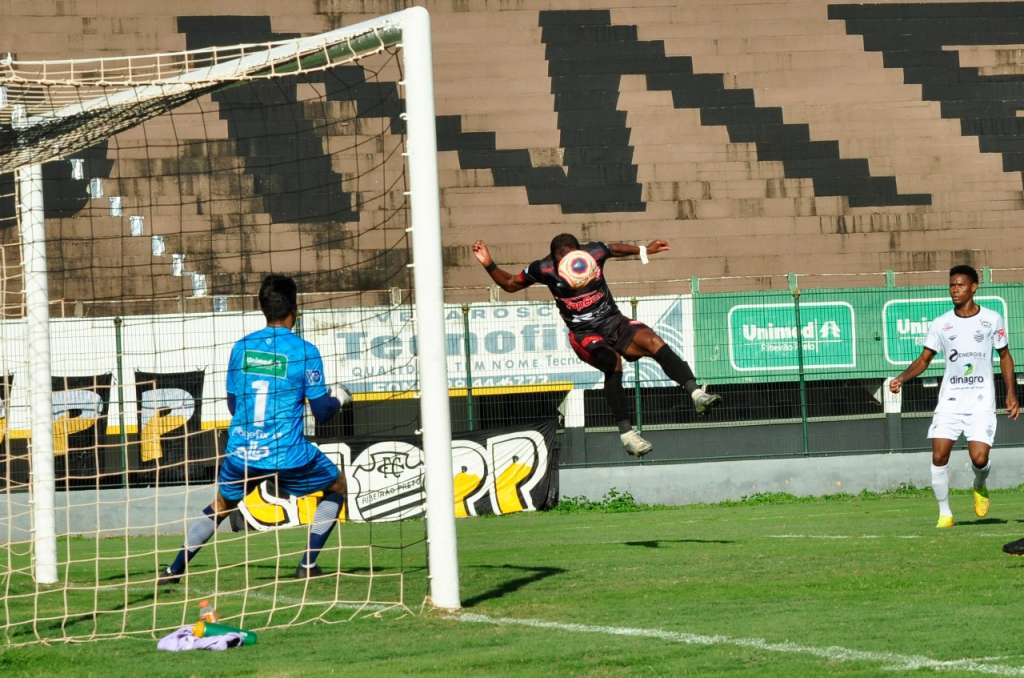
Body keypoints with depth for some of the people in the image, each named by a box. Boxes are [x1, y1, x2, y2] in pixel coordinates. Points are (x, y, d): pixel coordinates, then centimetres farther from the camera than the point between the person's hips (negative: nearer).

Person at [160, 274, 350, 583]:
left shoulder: (241, 347, 4)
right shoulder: (304, 351, -8)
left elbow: (233, 405, 12)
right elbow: (322, 411, -4)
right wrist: (339, 397, 17)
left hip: (242, 453, 4)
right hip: (288, 453, -4)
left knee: (221, 505, 27)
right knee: (337, 485, 21)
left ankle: (174, 569, 17)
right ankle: (308, 563, 10)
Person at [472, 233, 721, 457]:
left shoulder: (594, 253, -5)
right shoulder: (544, 269, -9)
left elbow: (615, 249, 19)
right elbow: (509, 284, 4)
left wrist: (645, 251, 22)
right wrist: (489, 265, -11)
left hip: (614, 322, 3)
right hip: (584, 334, -3)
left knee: (651, 340, -27)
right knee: (613, 362, -33)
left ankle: (696, 393, -36)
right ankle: (626, 433, -34)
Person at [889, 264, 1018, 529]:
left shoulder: (992, 319, 1)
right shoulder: (941, 324, 3)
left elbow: (1005, 356, 12)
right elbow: (924, 359, 8)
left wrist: (1011, 393, 5)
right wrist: (902, 378, -9)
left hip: (981, 401, -2)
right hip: (950, 400, 2)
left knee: (979, 459, -14)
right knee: (939, 456, -11)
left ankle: (980, 487, 21)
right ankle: (945, 514, 3)